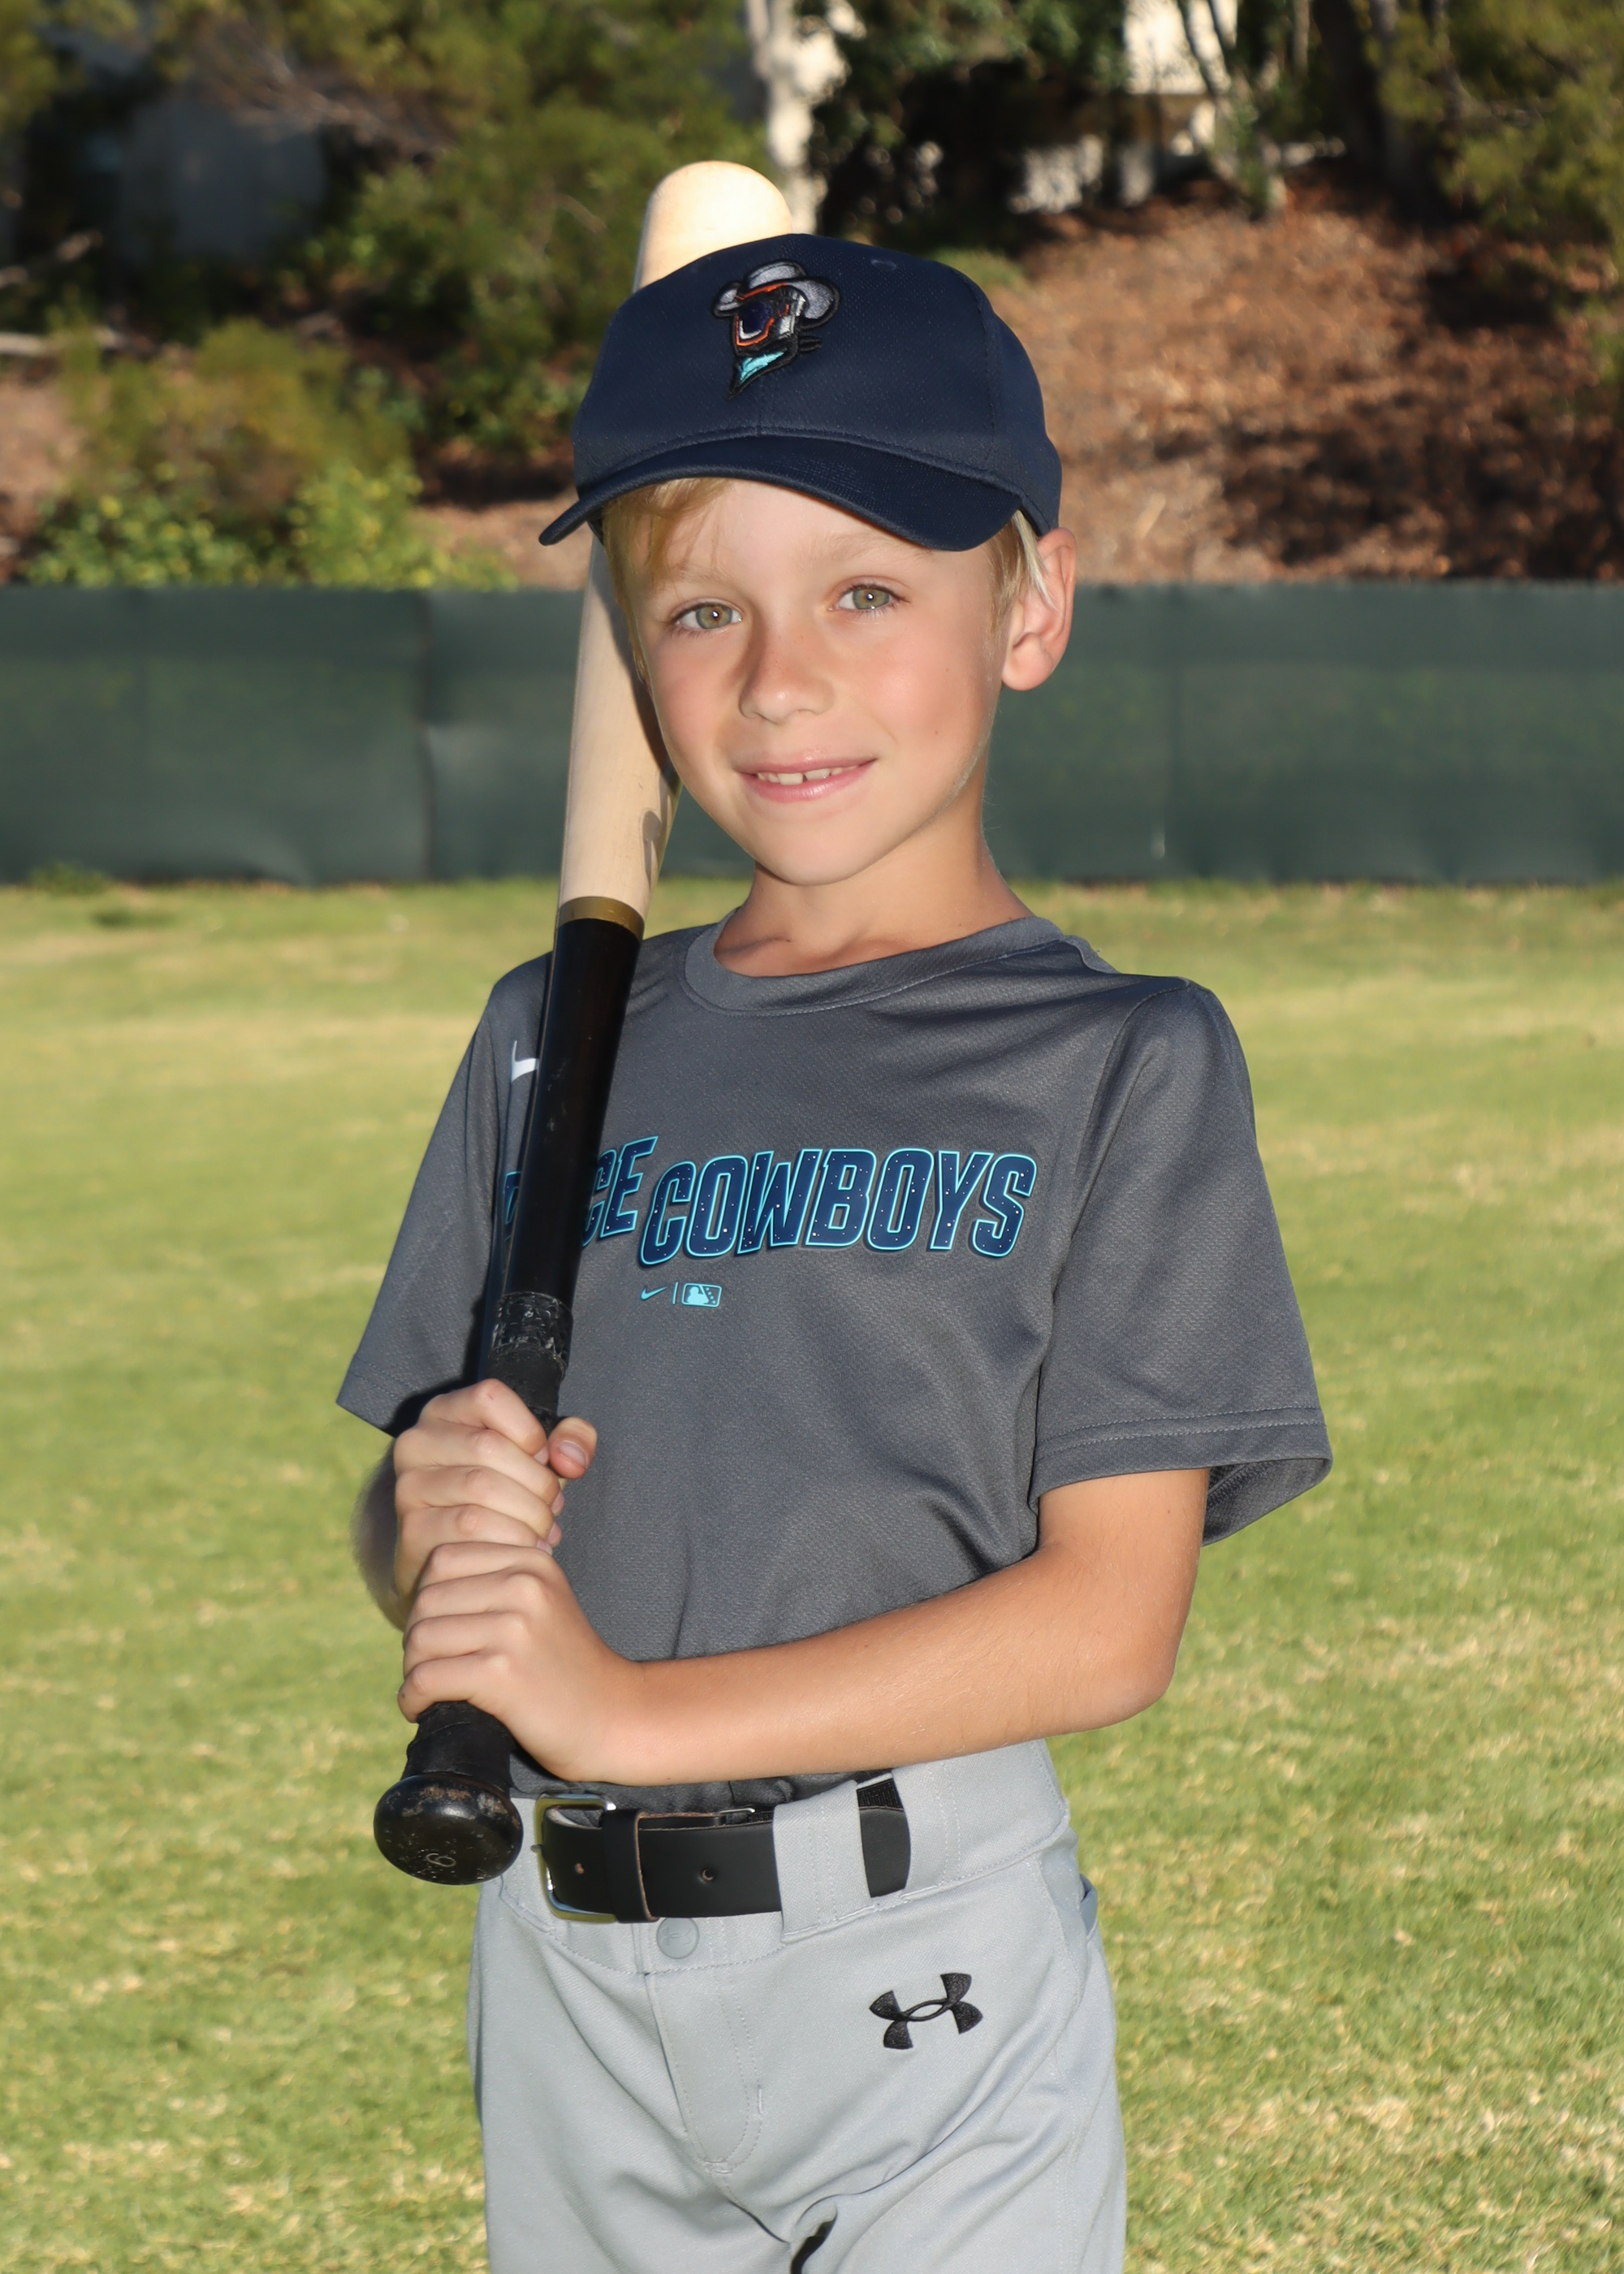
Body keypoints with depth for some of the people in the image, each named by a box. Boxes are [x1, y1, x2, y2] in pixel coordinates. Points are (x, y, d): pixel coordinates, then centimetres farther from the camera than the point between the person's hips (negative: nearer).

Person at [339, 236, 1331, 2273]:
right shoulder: (557, 1036, 10)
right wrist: (438, 1534, -11)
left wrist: (633, 1709, -17)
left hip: (923, 1967, -4)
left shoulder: (1115, 1062, -4)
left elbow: (1111, 1624, -12)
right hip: (563, 1955, 4)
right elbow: (408, 1533, 12)